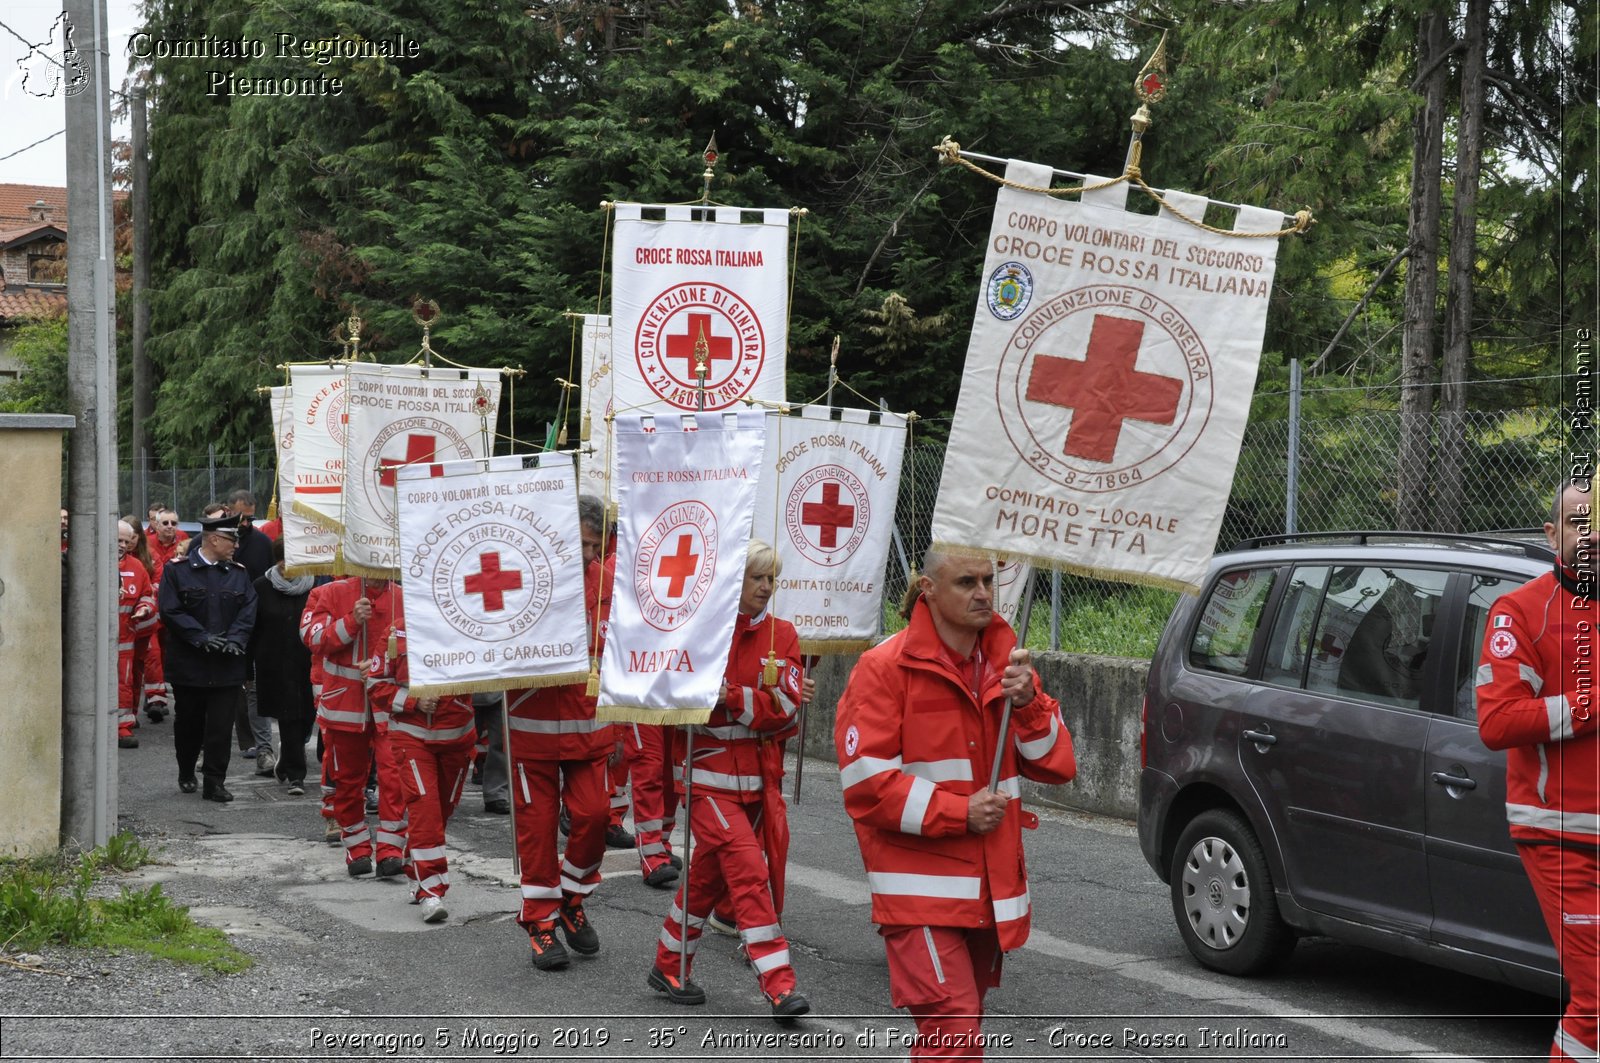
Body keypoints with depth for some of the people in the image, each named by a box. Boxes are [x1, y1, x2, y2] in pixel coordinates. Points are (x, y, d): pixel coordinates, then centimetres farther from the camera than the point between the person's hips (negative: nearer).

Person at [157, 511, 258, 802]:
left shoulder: (239, 573, 10)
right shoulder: (176, 570, -1)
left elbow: (248, 611, 3)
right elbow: (170, 611, -9)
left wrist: (234, 639, -13)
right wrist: (201, 637, -17)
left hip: (227, 666, 2)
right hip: (188, 665, -2)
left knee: (221, 726, -3)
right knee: (189, 724, 11)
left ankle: (215, 783, 3)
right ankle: (186, 775, 30)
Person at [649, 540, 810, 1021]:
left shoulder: (781, 635, 4)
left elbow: (786, 709, -5)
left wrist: (731, 697, -20)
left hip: (755, 775, 5)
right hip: (709, 772, -5)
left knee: (709, 874, 14)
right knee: (749, 871, -13)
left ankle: (669, 967, 30)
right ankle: (779, 985, -14)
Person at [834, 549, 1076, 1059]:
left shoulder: (1006, 664, 10)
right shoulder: (885, 668, -8)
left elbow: (1057, 765, 7)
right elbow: (865, 783, -13)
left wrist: (1028, 705, -11)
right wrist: (958, 813, -15)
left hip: (990, 887, 7)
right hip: (921, 888, -6)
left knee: (960, 1022, 17)